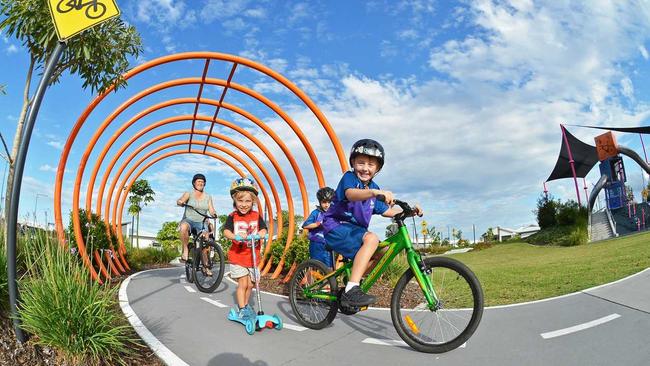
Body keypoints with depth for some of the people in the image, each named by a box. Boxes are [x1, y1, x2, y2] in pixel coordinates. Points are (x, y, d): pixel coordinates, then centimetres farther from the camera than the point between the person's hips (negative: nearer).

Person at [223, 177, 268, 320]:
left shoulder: (256, 216, 1)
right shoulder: (232, 217, -7)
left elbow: (263, 229, -7)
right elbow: (226, 231, -20)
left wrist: (261, 234, -30)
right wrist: (235, 236, -39)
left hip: (252, 256, 3)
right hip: (237, 256, -3)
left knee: (250, 284, 11)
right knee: (242, 283, -4)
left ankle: (245, 305, 34)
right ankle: (242, 309, 10)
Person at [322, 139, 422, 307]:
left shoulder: (374, 188, 12)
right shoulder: (349, 177, -11)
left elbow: (386, 211, 16)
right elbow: (351, 194, -35)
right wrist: (375, 192, -52)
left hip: (355, 230, 8)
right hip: (337, 227, -8)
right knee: (372, 238, -30)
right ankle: (351, 291, -33)